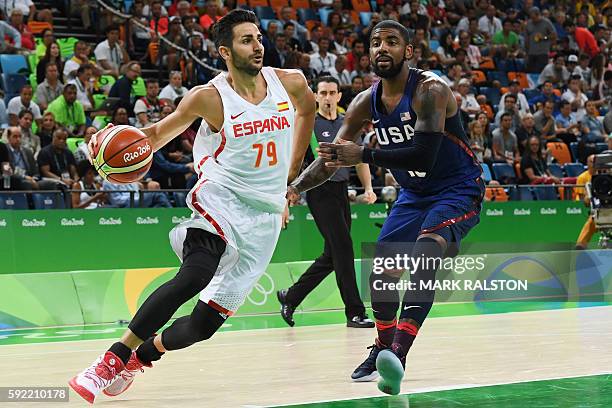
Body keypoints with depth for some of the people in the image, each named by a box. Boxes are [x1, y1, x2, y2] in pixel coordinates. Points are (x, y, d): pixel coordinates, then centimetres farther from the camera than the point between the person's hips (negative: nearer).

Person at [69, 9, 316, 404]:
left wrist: (290, 178, 25)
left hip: (264, 216, 4)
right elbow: (159, 133, 3)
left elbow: (307, 108, 26)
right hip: (220, 199, -3)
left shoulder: (291, 83, 2)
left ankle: (140, 355, 24)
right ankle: (114, 357, -24)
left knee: (206, 322, -3)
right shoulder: (209, 97, -8)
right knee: (193, 277, -34)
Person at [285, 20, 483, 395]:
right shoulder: (367, 103, -3)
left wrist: (364, 155, -34)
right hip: (414, 194, 8)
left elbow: (423, 155, -34)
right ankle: (383, 350, 31)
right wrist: (295, 188, -14)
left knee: (425, 258, -31)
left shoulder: (429, 91, -24)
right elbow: (331, 157, 2)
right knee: (380, 270, 7)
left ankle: (398, 354, -42)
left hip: (458, 191, -8)